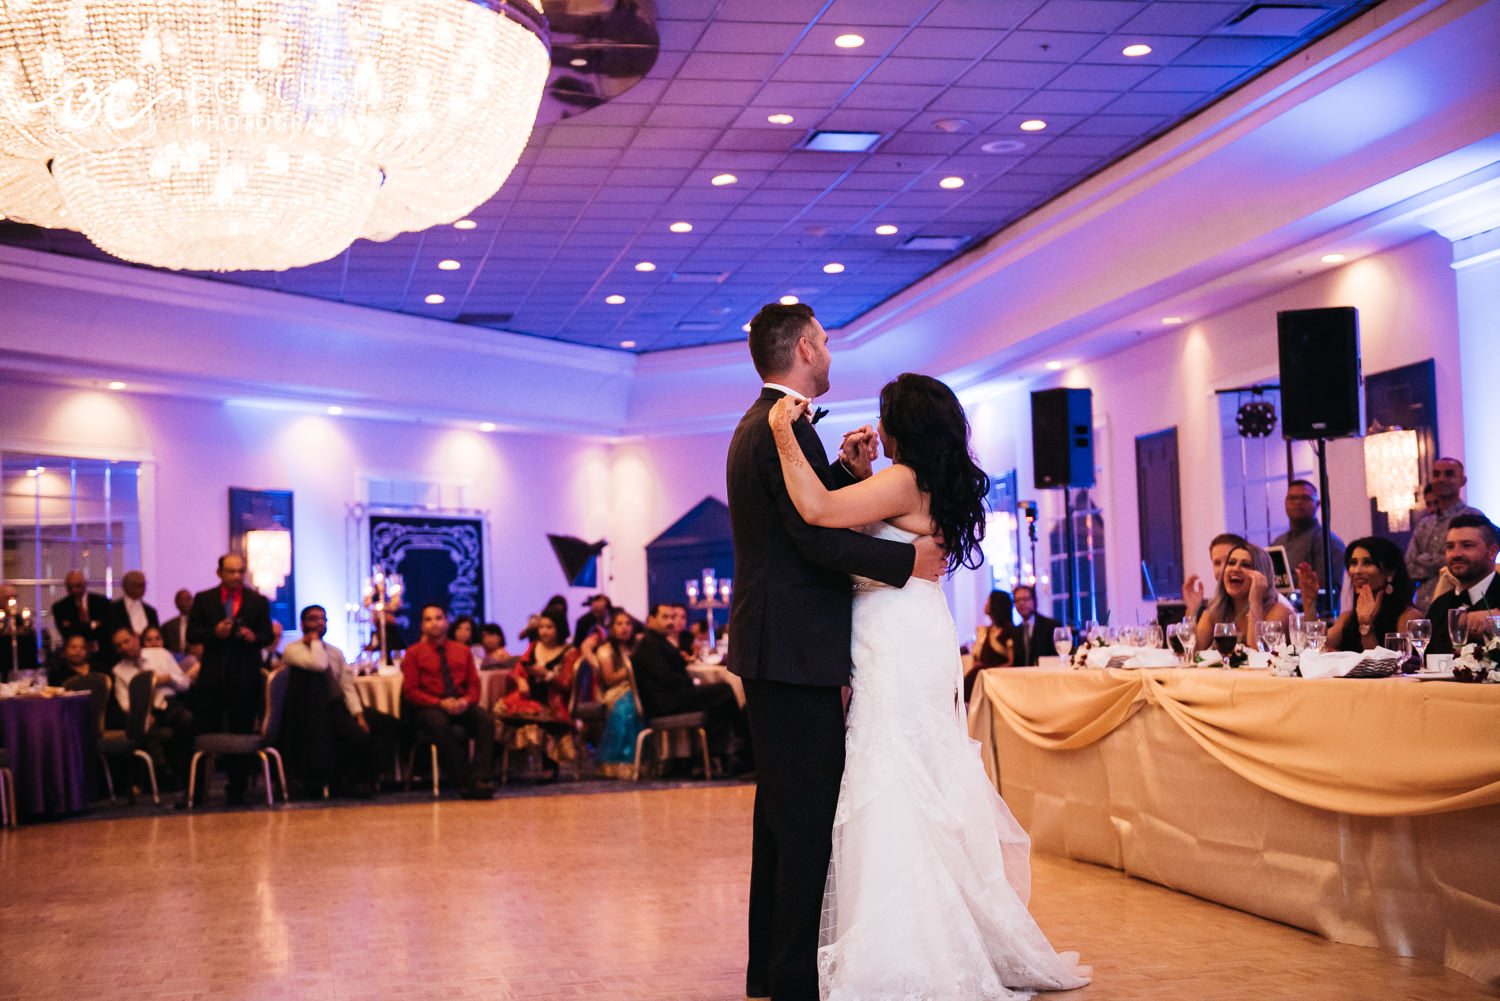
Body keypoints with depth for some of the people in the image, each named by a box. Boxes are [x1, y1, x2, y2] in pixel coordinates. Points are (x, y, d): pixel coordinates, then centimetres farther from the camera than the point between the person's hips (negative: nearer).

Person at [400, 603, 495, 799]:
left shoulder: (462, 651, 17)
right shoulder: (414, 653, 7)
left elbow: (474, 684, 13)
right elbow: (410, 691, 0)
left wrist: (467, 701, -11)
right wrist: (440, 703, -15)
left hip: (461, 706, 3)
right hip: (428, 708, -3)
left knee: (486, 720, -28)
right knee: (439, 724, -38)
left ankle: (480, 779, -37)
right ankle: (466, 782, -37)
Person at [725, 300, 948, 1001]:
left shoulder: (757, 427, 18)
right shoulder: (786, 428, -14)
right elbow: (817, 537, -21)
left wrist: (844, 470, 7)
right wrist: (907, 561, -14)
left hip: (771, 649, 11)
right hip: (795, 651, -11)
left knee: (783, 812, 16)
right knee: (810, 818, -8)